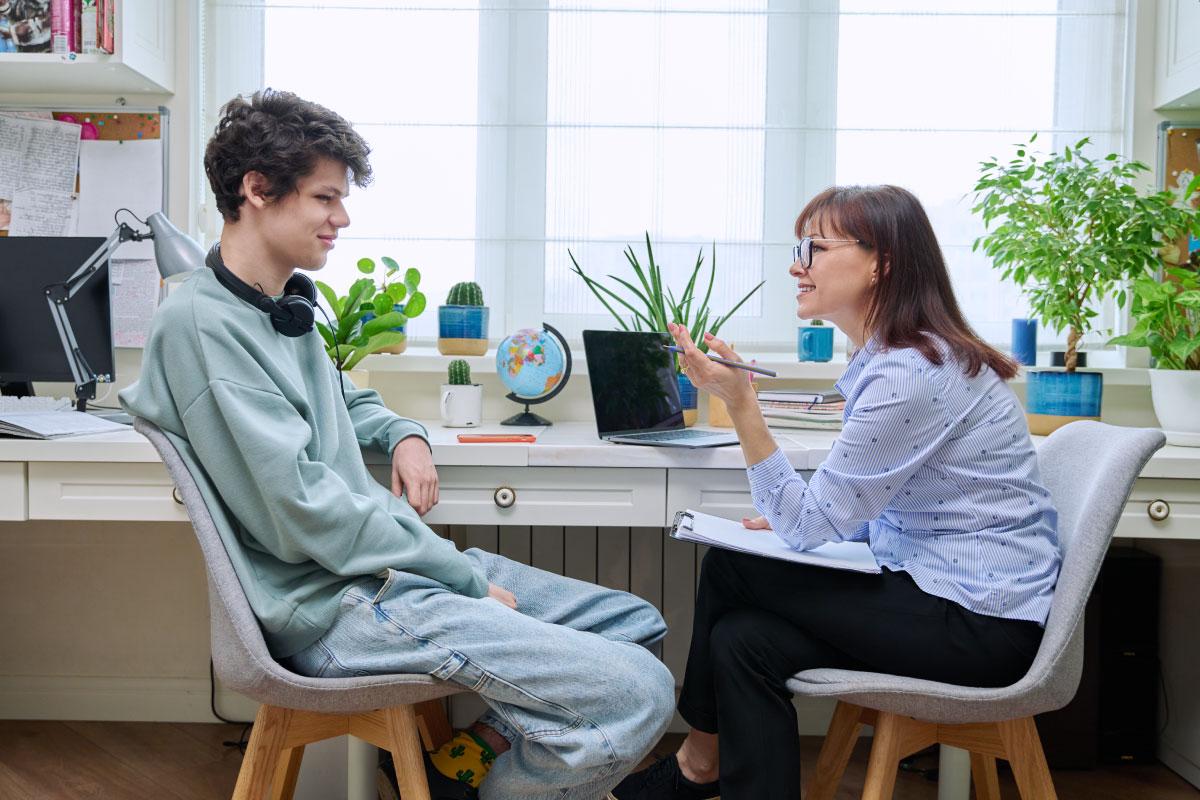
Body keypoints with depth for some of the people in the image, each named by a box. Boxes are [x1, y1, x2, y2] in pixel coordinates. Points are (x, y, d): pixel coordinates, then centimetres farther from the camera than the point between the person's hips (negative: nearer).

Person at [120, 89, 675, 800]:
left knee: (638, 625, 10)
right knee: (639, 695, -19)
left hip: (387, 563, 10)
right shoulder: (204, 323, -16)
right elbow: (303, 510, -21)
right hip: (336, 602, -10)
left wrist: (404, 435, 9)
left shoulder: (287, 306, 14)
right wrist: (468, 576, -15)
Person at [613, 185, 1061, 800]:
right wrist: (797, 522, 4)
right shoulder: (888, 358, 8)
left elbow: (812, 525, -20)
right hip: (942, 589, 9)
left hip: (979, 620, -9)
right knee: (745, 638, -5)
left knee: (729, 571, -8)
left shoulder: (909, 374, -23)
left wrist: (739, 402, -25)